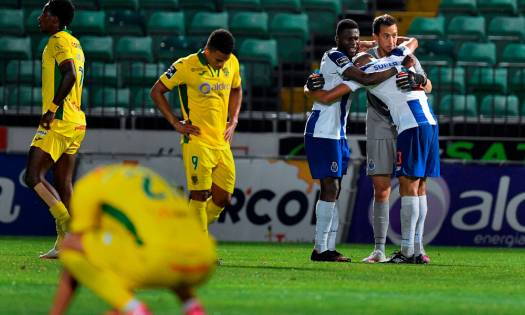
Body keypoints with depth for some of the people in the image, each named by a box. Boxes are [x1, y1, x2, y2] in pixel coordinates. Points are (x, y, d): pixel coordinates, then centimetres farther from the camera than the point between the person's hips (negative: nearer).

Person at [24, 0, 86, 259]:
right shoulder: (74, 43, 20)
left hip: (59, 122, -10)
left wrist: (52, 109, -23)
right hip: (76, 122, 10)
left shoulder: (59, 41, -9)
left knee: (33, 177, -10)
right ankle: (64, 244, 3)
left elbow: (69, 75, -23)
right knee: (62, 183, 8)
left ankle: (67, 225, -19)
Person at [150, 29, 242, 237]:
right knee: (200, 195, -12)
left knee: (223, 199, 3)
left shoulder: (232, 63, 5)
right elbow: (156, 92, -2)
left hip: (222, 142, 6)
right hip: (197, 141, -6)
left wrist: (233, 121, 13)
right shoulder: (186, 66, -11)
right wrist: (176, 123, -6)